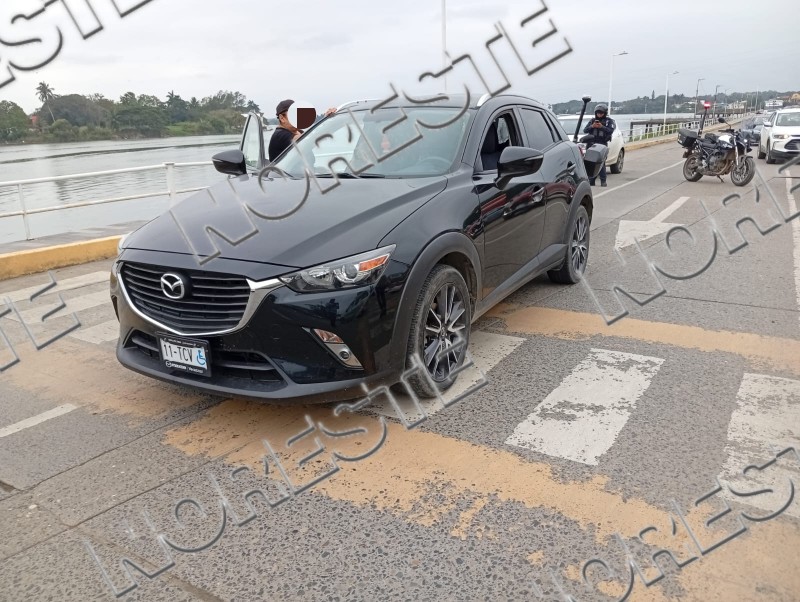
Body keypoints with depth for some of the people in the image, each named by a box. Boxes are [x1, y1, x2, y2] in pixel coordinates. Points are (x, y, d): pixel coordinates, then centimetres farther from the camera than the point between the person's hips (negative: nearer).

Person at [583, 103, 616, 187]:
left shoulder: (609, 121, 8)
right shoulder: (592, 121, 16)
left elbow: (610, 131, -8)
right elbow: (585, 130, 6)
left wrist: (602, 127, -19)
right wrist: (592, 126, -13)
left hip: (603, 144, -3)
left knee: (601, 163, -9)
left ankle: (603, 181, -6)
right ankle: (591, 181, 3)